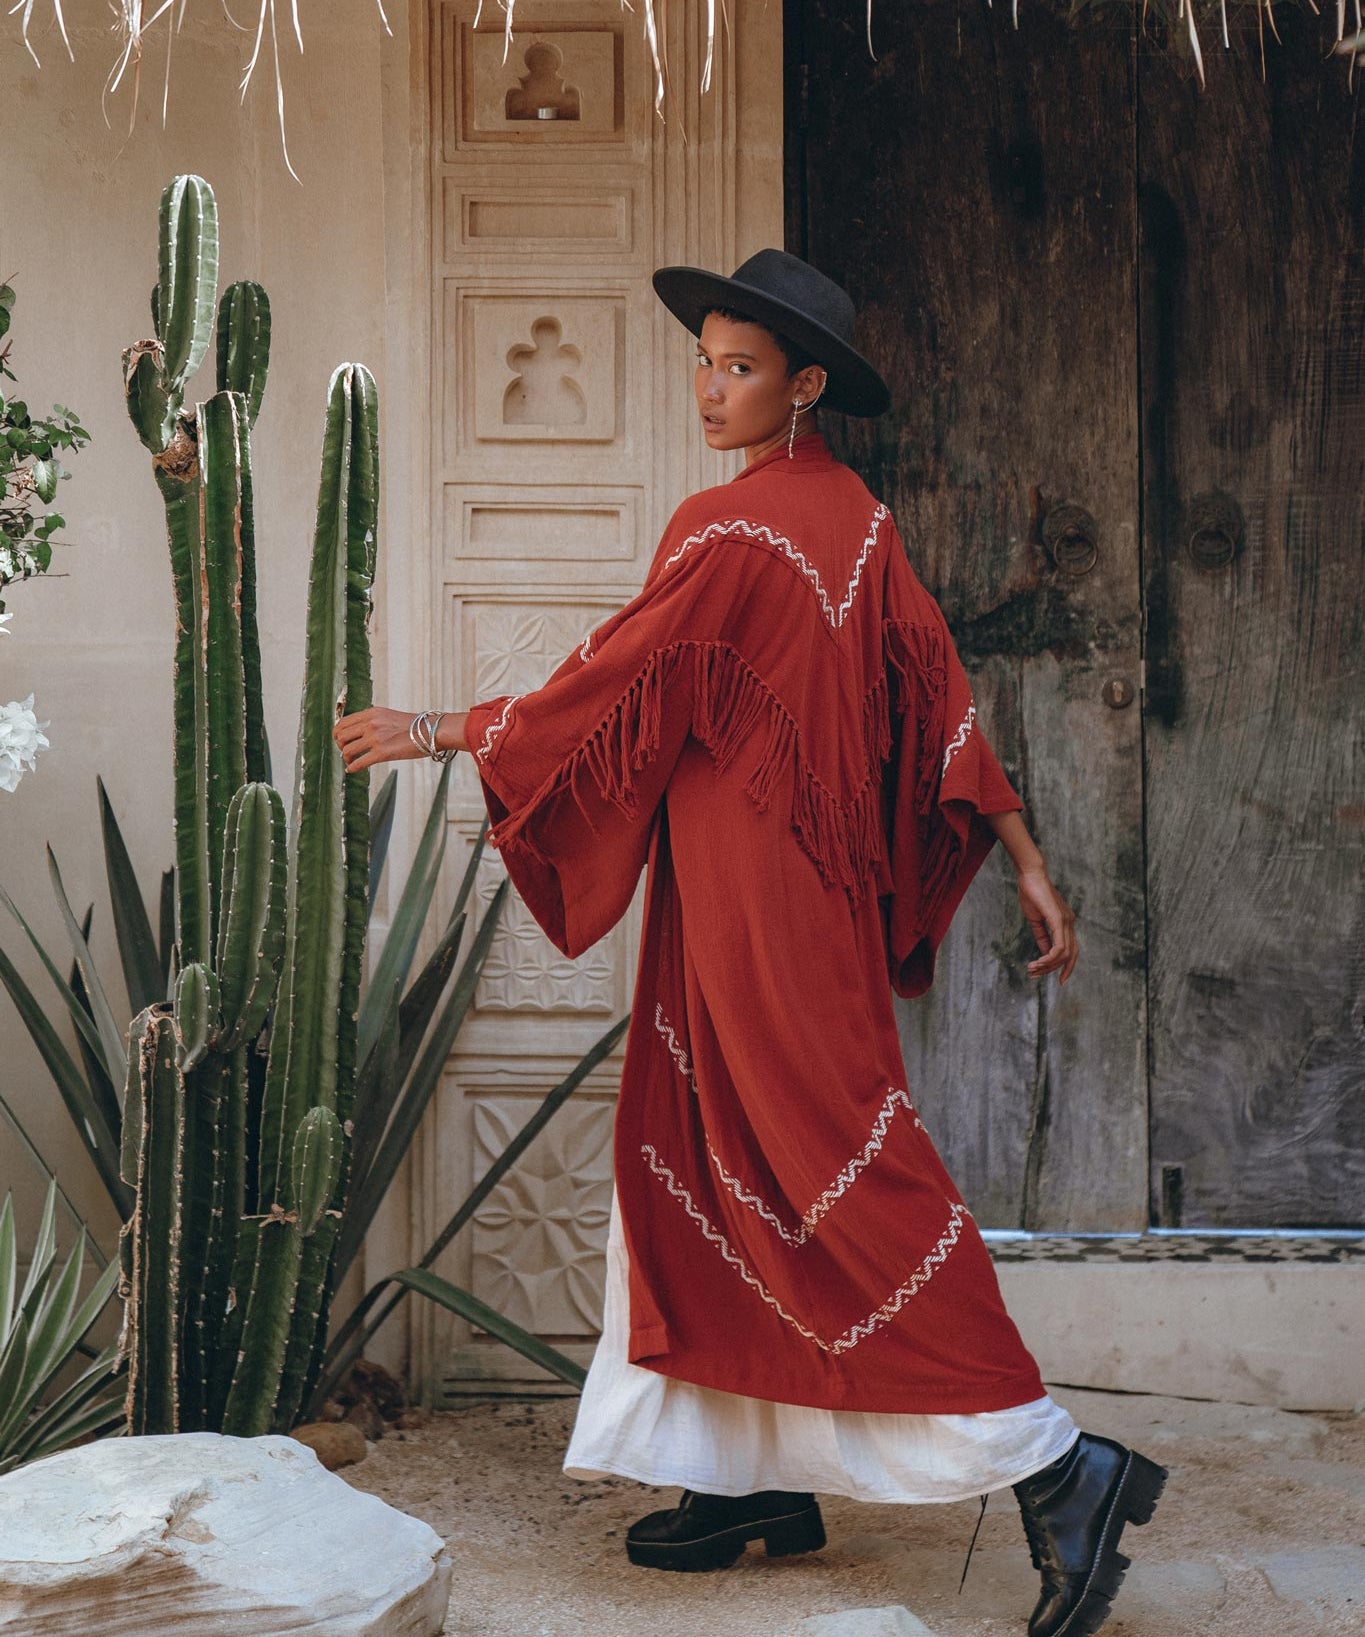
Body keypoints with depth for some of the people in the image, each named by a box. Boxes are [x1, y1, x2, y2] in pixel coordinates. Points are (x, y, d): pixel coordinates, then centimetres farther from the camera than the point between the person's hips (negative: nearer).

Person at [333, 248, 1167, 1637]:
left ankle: (1055, 1467, -3)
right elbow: (937, 689, 9)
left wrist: (441, 730, -1)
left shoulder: (729, 532, -17)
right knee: (716, 1163, 14)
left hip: (749, 892, -9)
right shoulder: (854, 519, 9)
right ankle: (760, 1478, 21)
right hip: (822, 886, 9)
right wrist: (1028, 862, 11)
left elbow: (602, 685, -13)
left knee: (843, 1178, -6)